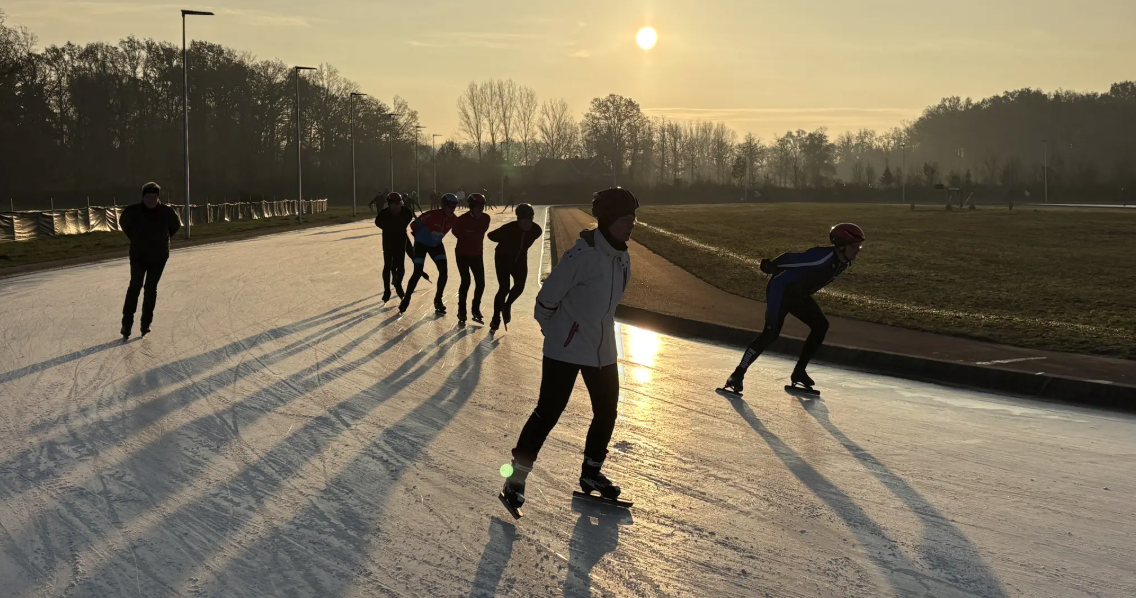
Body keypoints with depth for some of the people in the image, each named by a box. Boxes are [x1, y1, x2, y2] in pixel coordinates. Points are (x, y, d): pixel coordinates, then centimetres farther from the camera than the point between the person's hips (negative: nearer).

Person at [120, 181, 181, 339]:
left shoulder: (167, 212, -12)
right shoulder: (132, 211, -14)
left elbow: (176, 225, 10)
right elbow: (123, 222, 9)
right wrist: (135, 239, 9)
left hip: (158, 257, 1)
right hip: (138, 256, -1)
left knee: (150, 289, 6)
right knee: (135, 287, -8)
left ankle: (145, 324, 15)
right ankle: (126, 324, -3)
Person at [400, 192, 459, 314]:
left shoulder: (453, 219, -15)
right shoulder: (432, 215, -32)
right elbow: (414, 225, -21)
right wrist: (420, 236, -2)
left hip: (436, 245, 5)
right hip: (421, 244, -5)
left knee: (444, 271, -5)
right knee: (418, 273, -9)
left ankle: (438, 300, 10)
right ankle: (406, 299, 7)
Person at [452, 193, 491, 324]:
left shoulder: (486, 218, -10)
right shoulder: (462, 219, -22)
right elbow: (456, 232, -4)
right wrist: (466, 239, -3)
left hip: (477, 254, 4)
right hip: (463, 254, -4)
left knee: (480, 283, 1)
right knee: (466, 282, -10)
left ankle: (475, 310, 20)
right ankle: (461, 312, 1)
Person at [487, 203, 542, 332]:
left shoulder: (536, 230, -18)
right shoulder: (509, 228, -31)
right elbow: (492, 235, -17)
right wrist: (507, 242, -10)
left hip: (520, 259, 4)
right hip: (503, 259, -4)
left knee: (519, 286, -2)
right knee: (504, 288, -8)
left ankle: (507, 305, 28)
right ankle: (496, 318, 6)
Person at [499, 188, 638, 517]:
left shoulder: (622, 258, 3)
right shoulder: (583, 254, -22)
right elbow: (548, 297, -16)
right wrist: (553, 332, -2)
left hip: (603, 350, 8)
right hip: (566, 350, -8)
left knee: (607, 412, 15)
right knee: (548, 413, -7)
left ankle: (591, 472, 35)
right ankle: (515, 481, 2)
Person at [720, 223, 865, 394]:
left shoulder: (843, 263, -2)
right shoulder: (823, 257, -31)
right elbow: (790, 259, -25)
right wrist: (770, 267, -10)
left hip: (798, 295, 10)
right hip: (780, 290, -10)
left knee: (821, 325, 4)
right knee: (771, 332, -19)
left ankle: (799, 372, 12)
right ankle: (738, 375, -14)